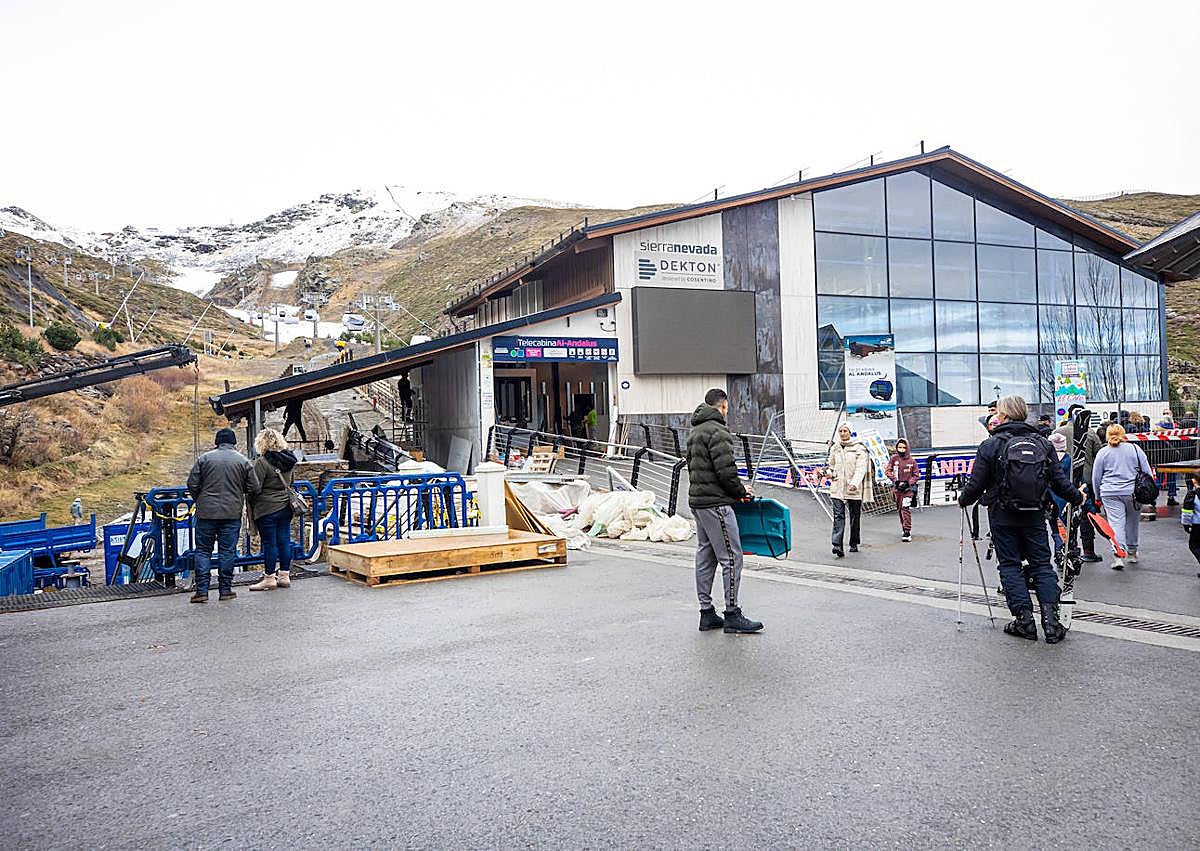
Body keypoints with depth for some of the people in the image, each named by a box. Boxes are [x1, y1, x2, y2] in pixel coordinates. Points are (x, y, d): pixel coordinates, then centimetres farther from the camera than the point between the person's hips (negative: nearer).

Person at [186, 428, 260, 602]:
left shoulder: (204, 458, 3)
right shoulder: (243, 461, 2)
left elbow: (192, 484, 2)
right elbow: (254, 488, 1)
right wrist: (248, 497, 23)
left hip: (206, 512, 0)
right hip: (232, 514, 0)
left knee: (203, 550, 8)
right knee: (227, 551, 6)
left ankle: (202, 590, 3)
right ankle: (225, 590, 9)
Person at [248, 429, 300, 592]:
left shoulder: (261, 462, -15)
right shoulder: (287, 460, 5)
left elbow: (255, 488, -12)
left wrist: (251, 509, 0)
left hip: (267, 509, -6)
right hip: (286, 507, 6)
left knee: (269, 543, 0)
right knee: (284, 541, 10)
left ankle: (269, 578, 7)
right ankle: (284, 576, 16)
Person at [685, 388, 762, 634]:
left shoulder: (694, 432, 17)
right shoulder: (718, 432, -13)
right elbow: (726, 471, -20)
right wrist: (741, 491, -1)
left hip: (697, 501, 10)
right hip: (716, 503, -10)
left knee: (705, 557, 12)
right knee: (731, 557, -4)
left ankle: (707, 613, 17)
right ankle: (732, 614, -1)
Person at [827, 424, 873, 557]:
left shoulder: (859, 449, -3)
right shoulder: (834, 448, 12)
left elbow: (861, 468, -12)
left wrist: (855, 483, -27)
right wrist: (830, 472, 2)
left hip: (854, 489, -2)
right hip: (837, 487, 2)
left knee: (855, 516, 9)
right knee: (838, 515, -11)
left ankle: (854, 544, 24)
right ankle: (837, 545, -21)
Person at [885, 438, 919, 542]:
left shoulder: (911, 460, 1)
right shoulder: (894, 458, 3)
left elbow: (917, 475, 6)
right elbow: (887, 471, 0)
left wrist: (908, 483, -9)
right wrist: (896, 481, -12)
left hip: (908, 488, -3)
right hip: (897, 488, 3)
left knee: (906, 508, -15)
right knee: (899, 509, 10)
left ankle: (907, 532, -16)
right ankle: (903, 529, 25)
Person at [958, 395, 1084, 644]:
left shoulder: (990, 445, -8)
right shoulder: (1043, 444, 3)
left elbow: (976, 484, -7)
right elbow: (1059, 480, 4)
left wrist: (963, 500, 13)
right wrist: (1077, 498, 22)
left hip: (1002, 516, -3)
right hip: (1035, 515, 3)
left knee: (1010, 565, 6)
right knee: (1042, 564, 9)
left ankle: (1024, 619, 3)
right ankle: (1051, 618, 1)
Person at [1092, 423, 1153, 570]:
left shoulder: (1102, 453, 2)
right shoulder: (1134, 448, 4)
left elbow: (1096, 477, 6)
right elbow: (1147, 472, 5)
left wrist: (1098, 497, 16)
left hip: (1110, 494, -1)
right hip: (1133, 492, 1)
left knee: (1115, 523, -4)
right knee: (1132, 523, 16)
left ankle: (1118, 555, -18)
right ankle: (1132, 553, 30)